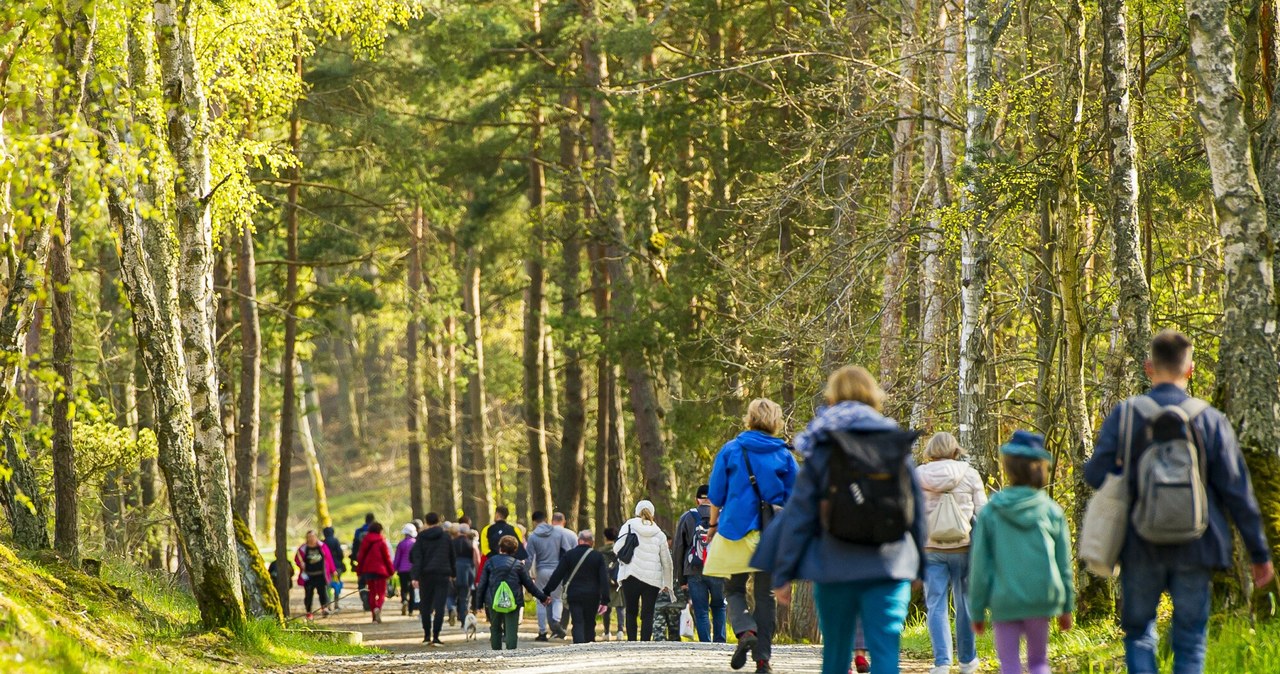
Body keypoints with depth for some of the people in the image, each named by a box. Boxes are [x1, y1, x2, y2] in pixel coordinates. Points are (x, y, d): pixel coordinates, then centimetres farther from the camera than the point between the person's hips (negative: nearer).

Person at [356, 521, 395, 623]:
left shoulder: (365, 541, 6)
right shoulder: (382, 542, -7)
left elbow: (360, 557, 8)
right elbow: (387, 557, -6)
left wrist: (360, 571, 14)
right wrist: (391, 571, 3)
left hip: (367, 570, 4)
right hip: (380, 569, -4)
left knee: (372, 593, 13)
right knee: (381, 592, 1)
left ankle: (374, 616, 11)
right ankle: (378, 607, -29)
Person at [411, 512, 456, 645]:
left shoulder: (421, 537, 1)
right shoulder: (446, 537, 5)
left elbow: (417, 558, -6)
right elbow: (452, 558, 13)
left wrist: (415, 576, -10)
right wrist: (452, 574, 24)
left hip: (426, 574, 0)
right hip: (443, 574, 0)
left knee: (425, 606, 13)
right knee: (439, 607, -3)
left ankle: (427, 635, 13)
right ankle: (436, 637, -10)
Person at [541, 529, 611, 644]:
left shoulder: (569, 555, 0)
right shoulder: (598, 557, 2)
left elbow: (557, 575, 0)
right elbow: (604, 580, -1)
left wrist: (547, 592, 8)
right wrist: (604, 601, -1)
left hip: (574, 595, -1)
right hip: (592, 596, 1)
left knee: (578, 623, -4)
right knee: (590, 624, 12)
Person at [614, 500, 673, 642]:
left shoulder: (628, 526, 2)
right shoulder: (659, 534, 9)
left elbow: (617, 548, -7)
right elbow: (666, 561, 12)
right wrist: (667, 583, 21)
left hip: (631, 577, -1)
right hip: (652, 578, 1)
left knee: (631, 612, 8)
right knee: (648, 614, 1)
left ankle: (631, 642, -1)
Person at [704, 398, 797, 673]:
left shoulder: (731, 449, 0)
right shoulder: (784, 455, 3)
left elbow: (716, 493, 2)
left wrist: (714, 524, 14)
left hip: (736, 527, -1)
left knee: (734, 588, 10)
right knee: (766, 593, 7)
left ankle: (745, 631, -18)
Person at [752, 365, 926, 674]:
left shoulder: (822, 451, 1)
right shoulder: (898, 446, 6)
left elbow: (799, 515, 0)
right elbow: (917, 510, 10)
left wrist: (782, 574, 4)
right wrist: (918, 567, 21)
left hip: (836, 568, -1)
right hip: (890, 567, 1)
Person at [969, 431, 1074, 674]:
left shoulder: (990, 513, -3)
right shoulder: (1052, 512, 1)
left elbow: (979, 566, -1)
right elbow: (1064, 564, 6)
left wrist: (977, 610, 7)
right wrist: (1067, 606, 16)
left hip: (1004, 601, -1)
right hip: (1042, 599, 1)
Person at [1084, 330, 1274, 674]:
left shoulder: (1125, 414, -4)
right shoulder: (1210, 420, -2)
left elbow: (1095, 474, -6)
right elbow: (1237, 492, -1)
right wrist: (1259, 552, 5)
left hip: (1140, 548, 0)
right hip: (1194, 550, 0)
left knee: (1139, 634, 13)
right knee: (1189, 643, 8)